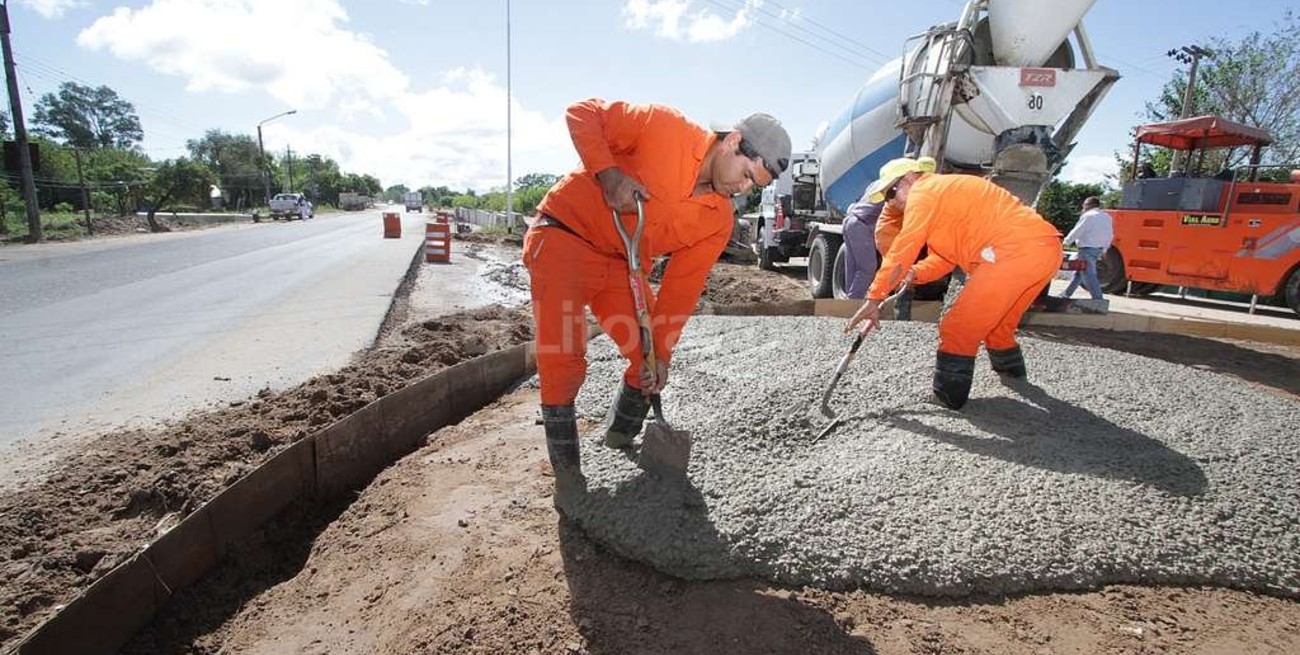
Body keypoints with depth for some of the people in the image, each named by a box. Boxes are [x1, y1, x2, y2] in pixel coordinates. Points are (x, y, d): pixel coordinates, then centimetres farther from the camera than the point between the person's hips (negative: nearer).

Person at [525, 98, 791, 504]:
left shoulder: (718, 221, -6)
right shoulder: (664, 128, -20)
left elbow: (682, 287, -4)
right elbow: (582, 114, -13)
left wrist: (660, 352, -7)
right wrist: (608, 174, -27)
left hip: (622, 265, 6)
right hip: (565, 233, -6)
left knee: (650, 359, 5)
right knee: (564, 358, -15)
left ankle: (621, 439, 31)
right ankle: (565, 470, 2)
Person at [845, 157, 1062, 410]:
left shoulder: (924, 191, -3)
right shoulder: (947, 193, 26)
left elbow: (902, 250, -10)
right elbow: (947, 257, 22)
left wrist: (874, 298, -9)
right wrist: (915, 274, 5)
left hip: (1016, 250, -10)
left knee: (958, 329, -5)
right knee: (996, 322, 29)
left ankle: (948, 396, 2)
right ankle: (1010, 369, 50)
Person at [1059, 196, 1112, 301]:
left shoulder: (1088, 216, -12)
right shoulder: (1107, 217, 14)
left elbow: (1077, 231, -11)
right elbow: (1110, 235, 17)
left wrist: (1066, 241, 4)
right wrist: (1104, 249, 24)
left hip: (1087, 249, -9)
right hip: (1099, 249, 9)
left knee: (1089, 275, -7)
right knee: (1079, 273, 17)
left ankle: (1098, 299, -10)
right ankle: (1066, 294, 24)